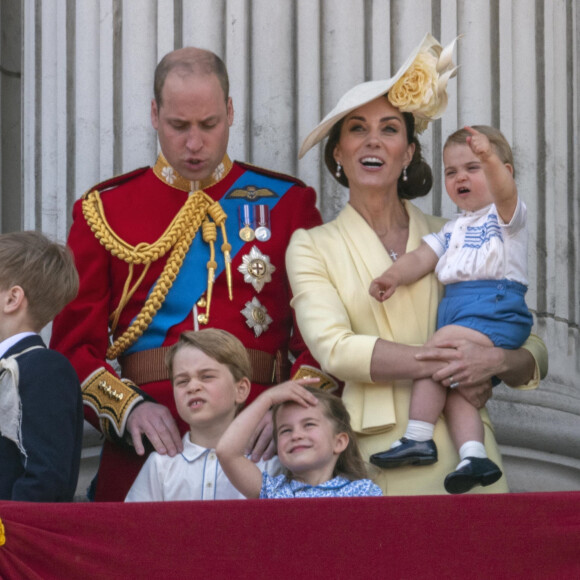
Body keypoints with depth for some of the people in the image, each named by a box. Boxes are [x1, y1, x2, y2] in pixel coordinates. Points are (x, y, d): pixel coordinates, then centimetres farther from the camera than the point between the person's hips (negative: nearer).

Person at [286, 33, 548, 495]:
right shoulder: (312, 247, 9)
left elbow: (535, 355, 12)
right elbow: (334, 349, -8)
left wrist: (494, 361, -10)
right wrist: (445, 363, -13)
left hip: (463, 453, 2)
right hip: (374, 458, -1)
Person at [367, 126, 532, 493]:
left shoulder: (505, 214, 5)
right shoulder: (454, 229, 28)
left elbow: (504, 190, -19)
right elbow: (422, 257, 16)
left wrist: (489, 158, -40)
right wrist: (394, 276, -6)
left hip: (495, 310, -8)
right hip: (455, 309, 8)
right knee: (451, 385, -12)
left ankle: (419, 438, -20)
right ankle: (473, 456, -24)